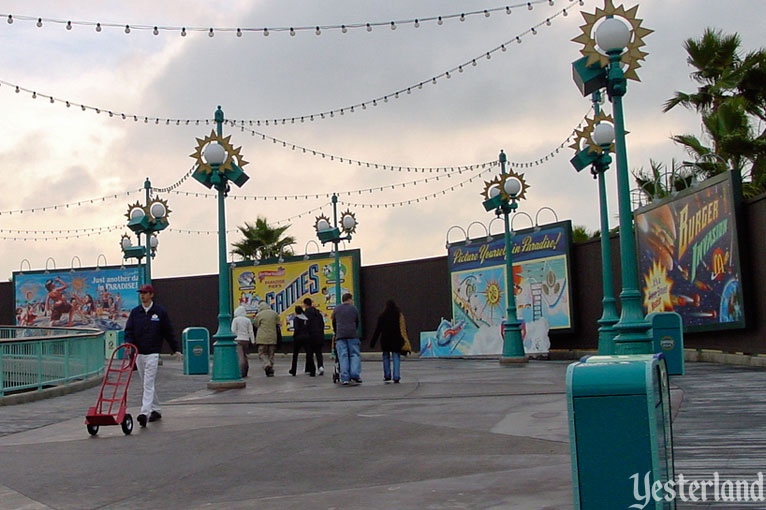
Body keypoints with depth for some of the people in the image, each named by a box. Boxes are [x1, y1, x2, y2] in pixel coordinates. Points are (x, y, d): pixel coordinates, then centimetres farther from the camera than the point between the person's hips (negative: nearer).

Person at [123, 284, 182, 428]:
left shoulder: (160, 312, -1)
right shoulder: (135, 312, 8)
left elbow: (169, 332, 5)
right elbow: (129, 331, 6)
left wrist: (176, 350, 8)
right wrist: (129, 345, -13)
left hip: (153, 353, -5)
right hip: (138, 353, 5)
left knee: (148, 384, -12)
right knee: (147, 383, 12)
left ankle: (145, 413, -19)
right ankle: (155, 410, 23)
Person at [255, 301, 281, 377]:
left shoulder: (258, 315, -1)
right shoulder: (274, 314, 9)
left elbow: (256, 326, 7)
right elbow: (277, 327, 13)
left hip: (262, 338, -3)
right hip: (272, 338, 3)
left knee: (262, 354, 3)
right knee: (271, 354, 10)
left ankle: (267, 365, -22)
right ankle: (271, 370, 7)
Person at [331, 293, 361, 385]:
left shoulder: (336, 309, 13)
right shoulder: (354, 309, 8)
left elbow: (333, 323, 19)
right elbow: (357, 323, 14)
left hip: (340, 335, 1)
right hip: (352, 335, -1)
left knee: (343, 356, -1)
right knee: (354, 354, 5)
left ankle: (345, 378, -5)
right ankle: (355, 375, -9)